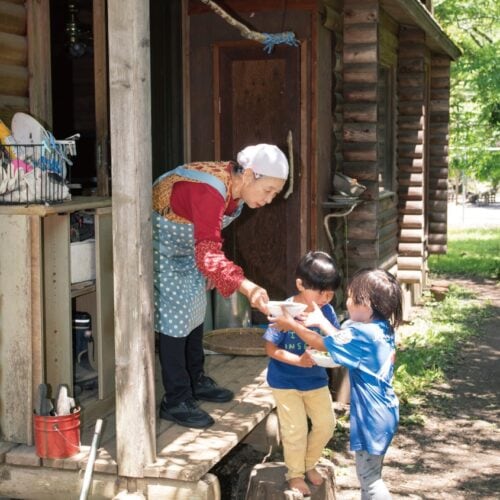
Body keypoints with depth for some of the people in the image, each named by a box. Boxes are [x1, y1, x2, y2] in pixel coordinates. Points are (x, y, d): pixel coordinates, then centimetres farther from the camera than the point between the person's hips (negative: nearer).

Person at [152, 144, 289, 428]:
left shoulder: (235, 188, -9)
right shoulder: (210, 191, -38)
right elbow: (207, 254, -47)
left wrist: (210, 268, 6)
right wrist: (248, 288, -58)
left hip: (187, 247, 9)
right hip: (160, 245, -9)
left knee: (195, 310, 15)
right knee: (175, 318, -9)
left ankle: (196, 382, 29)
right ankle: (176, 401, -1)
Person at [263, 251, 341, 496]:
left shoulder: (326, 311, -10)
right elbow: (271, 348, -19)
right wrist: (298, 360, -31)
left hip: (316, 379, 5)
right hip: (285, 381, -5)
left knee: (326, 423, 11)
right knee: (296, 430, 1)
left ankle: (309, 464, 37)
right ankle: (295, 474, 26)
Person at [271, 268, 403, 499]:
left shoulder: (361, 334, -24)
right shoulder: (383, 328, 2)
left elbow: (321, 344, -11)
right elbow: (342, 339, 15)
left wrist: (293, 325, 1)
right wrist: (321, 321, 17)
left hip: (372, 417, -9)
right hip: (383, 412, 9)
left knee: (369, 477, 2)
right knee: (369, 473, 22)